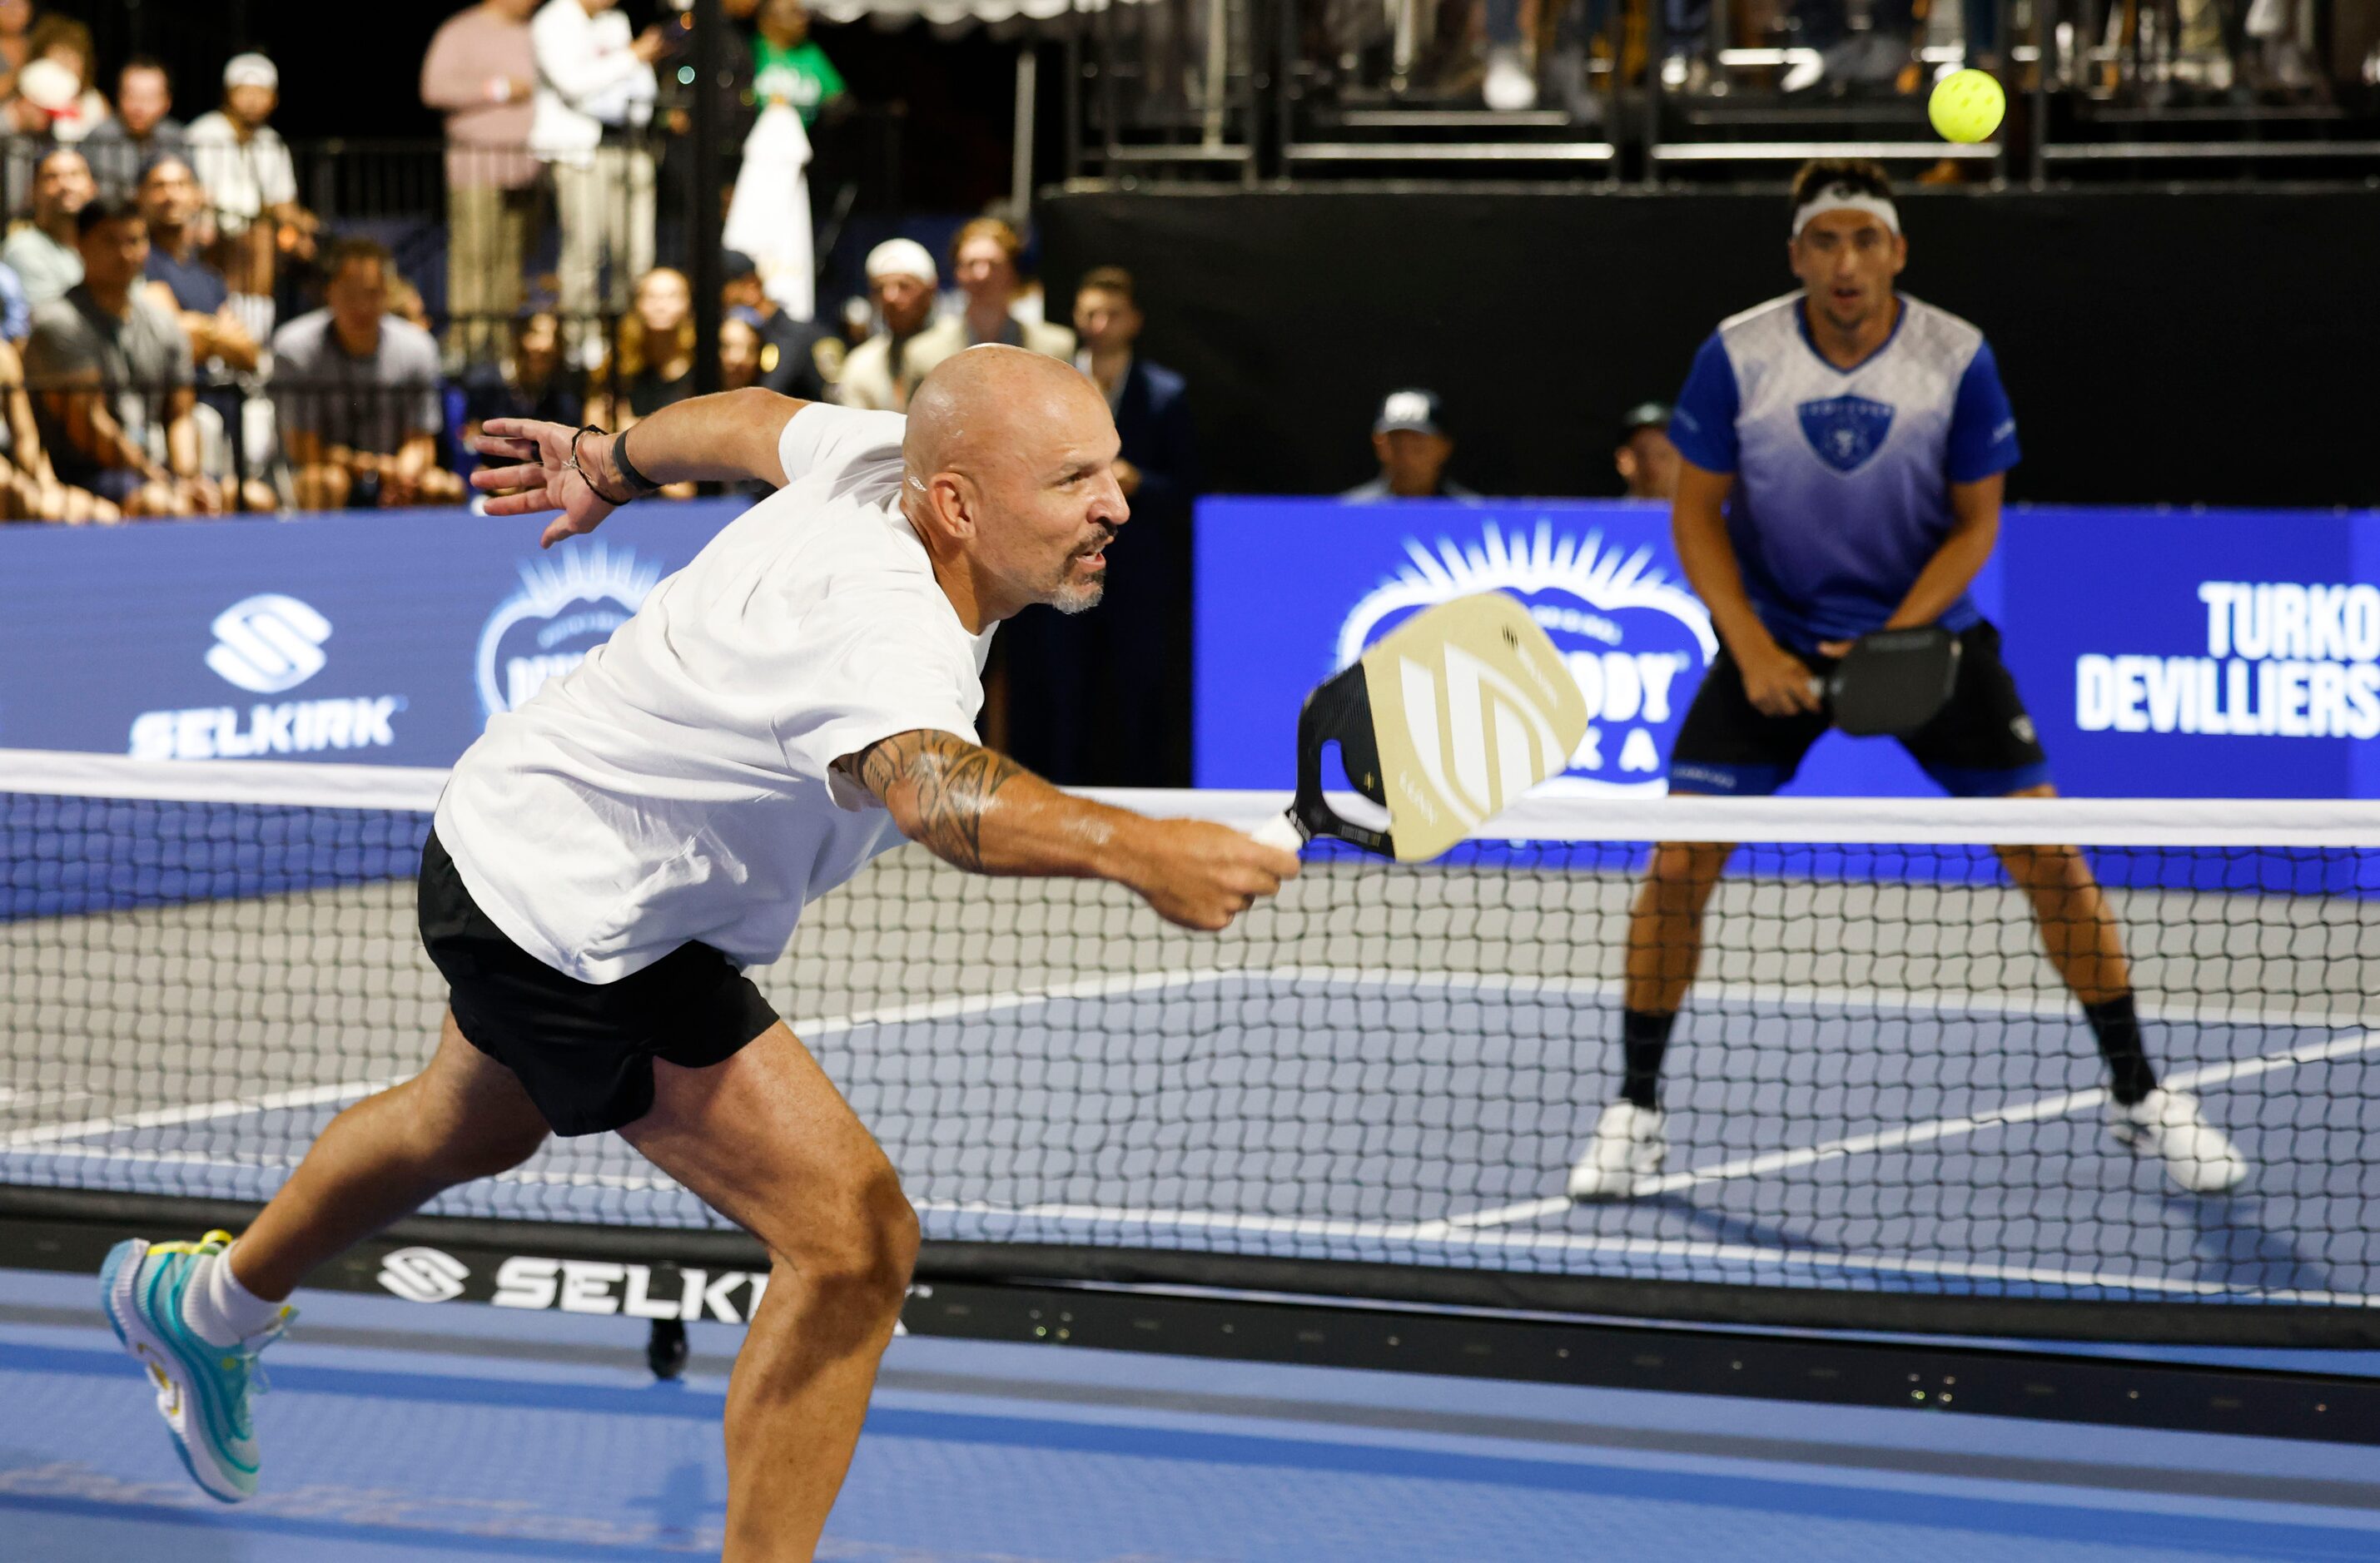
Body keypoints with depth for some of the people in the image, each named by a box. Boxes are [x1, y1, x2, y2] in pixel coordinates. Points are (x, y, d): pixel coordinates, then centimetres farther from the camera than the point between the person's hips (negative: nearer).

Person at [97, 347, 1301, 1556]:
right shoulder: (883, 628, -40)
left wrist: (610, 464, 30)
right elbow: (931, 788, -63)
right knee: (853, 1242, -16)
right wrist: (1128, 847, -79)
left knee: (470, 1128, 38)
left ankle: (207, 1301, 63)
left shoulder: (884, 453, -12)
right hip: (581, 924, -11)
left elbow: (758, 421, 10)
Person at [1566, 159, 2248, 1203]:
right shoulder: (1737, 356, -15)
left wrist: (1895, 637, -19)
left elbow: (1976, 521, -5)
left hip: (1925, 628, 0)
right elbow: (1696, 515, -6)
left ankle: (2138, 1097, 11)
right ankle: (1635, 1113, 4)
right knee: (1678, 863, -12)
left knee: (2050, 856, -5)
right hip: (1773, 637, 0)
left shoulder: (1958, 359, -14)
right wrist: (1755, 652, -18)